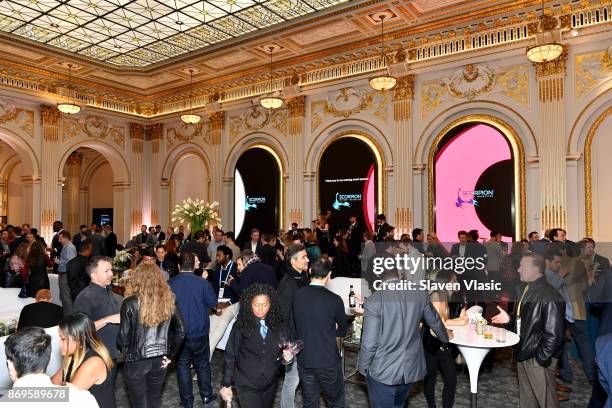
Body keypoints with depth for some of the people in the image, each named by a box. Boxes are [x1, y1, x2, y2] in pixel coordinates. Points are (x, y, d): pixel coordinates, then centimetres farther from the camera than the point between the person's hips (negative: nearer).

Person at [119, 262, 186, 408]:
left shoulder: (130, 303, -15)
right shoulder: (169, 300, -5)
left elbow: (123, 337, -11)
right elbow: (181, 331, -4)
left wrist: (124, 351, 10)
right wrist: (170, 355, 6)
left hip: (136, 361, -3)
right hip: (160, 360, 3)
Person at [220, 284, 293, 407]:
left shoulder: (277, 325, -4)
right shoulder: (240, 326, -11)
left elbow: (285, 349, 4)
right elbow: (230, 355, -6)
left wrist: (288, 356, -18)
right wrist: (226, 384, -4)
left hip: (270, 384, 3)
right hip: (247, 385, -3)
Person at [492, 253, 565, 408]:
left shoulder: (549, 296, -22)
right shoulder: (528, 289, 6)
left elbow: (554, 335, -22)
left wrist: (540, 359, -17)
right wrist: (510, 318, 7)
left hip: (538, 360, -8)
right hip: (524, 355, 9)